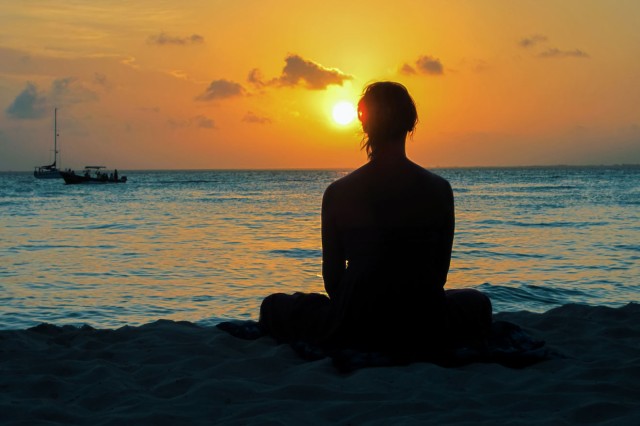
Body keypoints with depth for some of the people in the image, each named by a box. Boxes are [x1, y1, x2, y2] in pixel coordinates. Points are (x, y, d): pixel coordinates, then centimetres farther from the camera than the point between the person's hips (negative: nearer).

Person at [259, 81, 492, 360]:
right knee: (478, 303, 35)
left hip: (355, 331, -1)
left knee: (274, 307, 26)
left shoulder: (337, 193, -6)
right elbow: (440, 270, 5)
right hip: (425, 335, 1)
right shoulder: (439, 189, -4)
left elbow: (332, 276, 1)